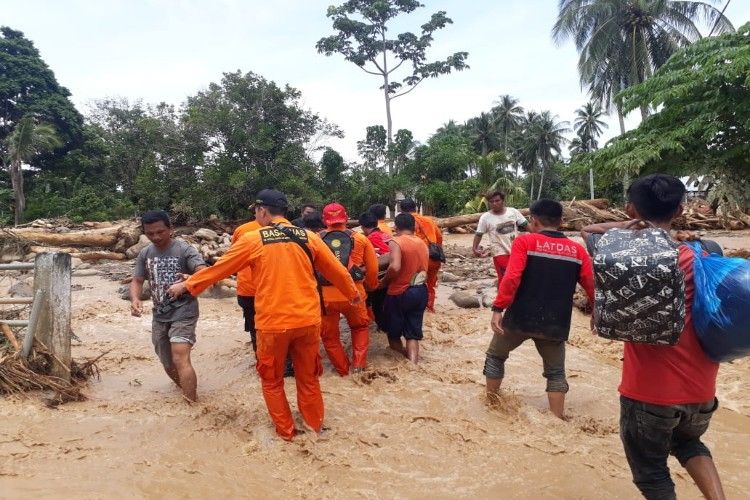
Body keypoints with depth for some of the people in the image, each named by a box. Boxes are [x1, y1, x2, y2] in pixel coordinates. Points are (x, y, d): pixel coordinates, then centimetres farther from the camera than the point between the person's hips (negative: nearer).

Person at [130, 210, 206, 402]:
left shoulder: (184, 250, -13)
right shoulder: (145, 254, 5)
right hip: (159, 315, 6)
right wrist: (135, 299, -16)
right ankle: (186, 390, 44)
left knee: (180, 360, -21)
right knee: (167, 364, 17)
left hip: (183, 312, -6)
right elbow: (137, 281, 7)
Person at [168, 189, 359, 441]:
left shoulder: (253, 239, -5)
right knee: (308, 377, 20)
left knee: (272, 380, 18)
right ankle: (315, 425, 34)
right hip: (308, 320, 3)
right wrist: (352, 293, 28)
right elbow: (336, 270, 11)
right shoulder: (308, 237, 3)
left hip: (273, 323, -3)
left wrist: (186, 285, 18)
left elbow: (219, 268, 4)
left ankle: (286, 430, 27)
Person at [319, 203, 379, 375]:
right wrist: (370, 287, 25)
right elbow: (372, 269, 6)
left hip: (325, 296, -1)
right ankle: (358, 364, 21)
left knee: (329, 335, 21)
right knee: (360, 327, 28)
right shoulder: (360, 239, 2)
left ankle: (343, 369, 29)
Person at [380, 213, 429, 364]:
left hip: (399, 293, -6)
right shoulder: (421, 242, 8)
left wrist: (384, 282, -12)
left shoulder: (396, 242, -14)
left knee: (393, 332, 15)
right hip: (420, 291, 6)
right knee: (413, 333, 9)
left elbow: (395, 267, -26)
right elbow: (423, 265, 10)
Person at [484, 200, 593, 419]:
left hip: (520, 318, -2)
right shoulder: (578, 250, 3)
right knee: (556, 372, 20)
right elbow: (592, 288, 4)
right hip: (556, 325, 2)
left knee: (495, 356, 21)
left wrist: (498, 309, -16)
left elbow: (511, 278, -18)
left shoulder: (525, 242, -6)